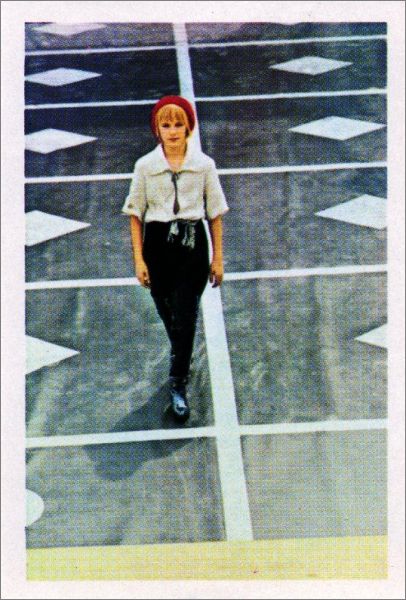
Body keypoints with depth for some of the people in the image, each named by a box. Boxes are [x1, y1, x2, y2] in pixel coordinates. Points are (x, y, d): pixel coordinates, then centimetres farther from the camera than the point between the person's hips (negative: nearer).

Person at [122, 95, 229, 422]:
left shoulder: (204, 165, -3)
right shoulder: (145, 166, -3)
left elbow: (215, 213, 2)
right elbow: (136, 214, 2)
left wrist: (218, 258, 3)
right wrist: (139, 259, -2)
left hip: (192, 244, -1)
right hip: (158, 244, 2)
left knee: (186, 317, -5)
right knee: (168, 314, 15)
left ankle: (178, 385, 6)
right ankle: (183, 360, 44)